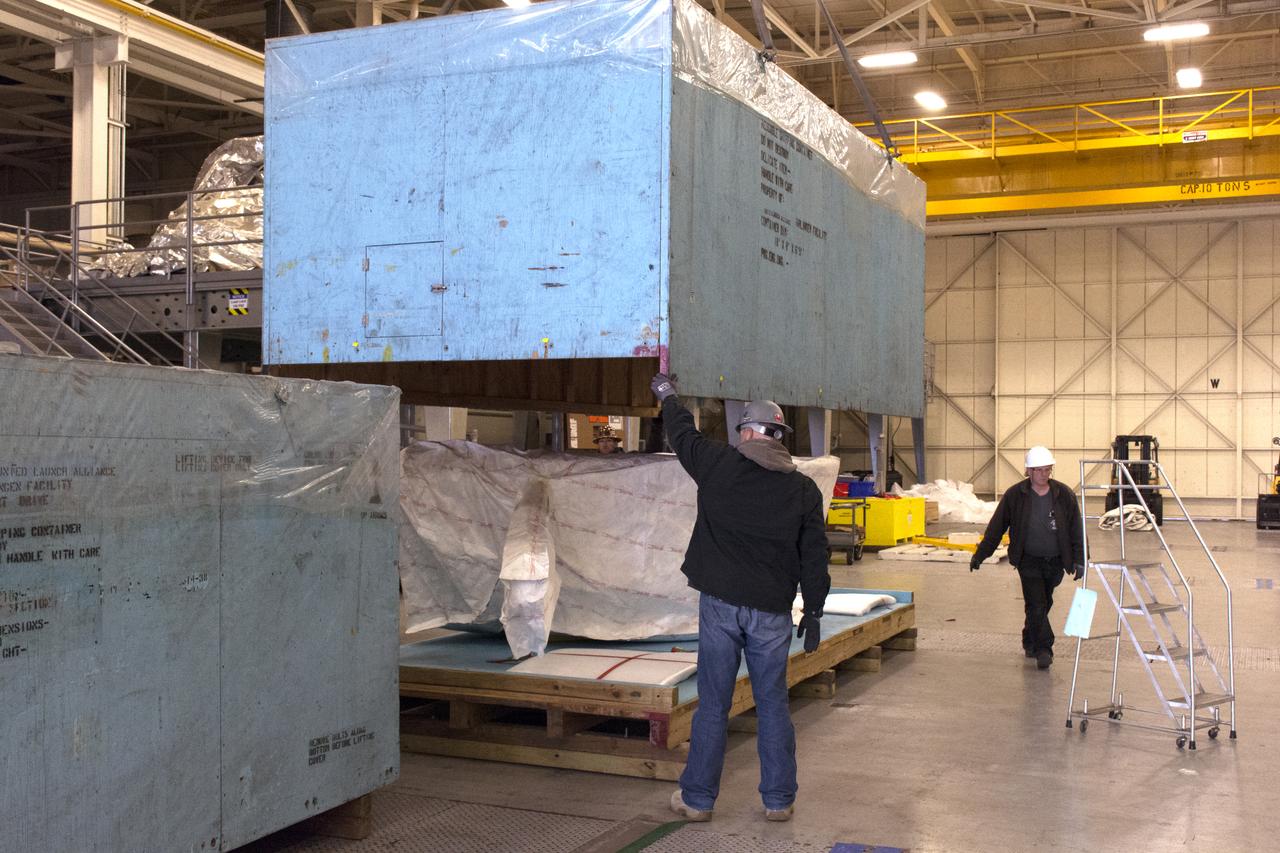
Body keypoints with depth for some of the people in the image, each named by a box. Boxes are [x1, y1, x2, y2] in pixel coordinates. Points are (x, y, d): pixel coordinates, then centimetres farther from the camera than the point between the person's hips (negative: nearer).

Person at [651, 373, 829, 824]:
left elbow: (683, 435, 16)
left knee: (713, 703, 6)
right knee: (772, 703, 10)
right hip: (772, 610, 1)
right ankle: (779, 799, 16)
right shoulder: (804, 489, 2)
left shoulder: (719, 464, -3)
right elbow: (814, 556, 3)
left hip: (721, 603, -1)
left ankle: (697, 797, 14)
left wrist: (668, 396, 34)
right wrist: (813, 610, 11)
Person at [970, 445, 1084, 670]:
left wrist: (1079, 560, -3)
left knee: (1043, 604, 13)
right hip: (1029, 560, -2)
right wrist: (980, 555, -1)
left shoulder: (1064, 494, -3)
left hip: (1055, 561, 2)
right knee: (1036, 604, -13)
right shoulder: (1015, 495, -7)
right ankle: (1043, 649, -10)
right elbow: (996, 527, -1)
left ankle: (1030, 643, 32)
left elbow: (1076, 530, 2)